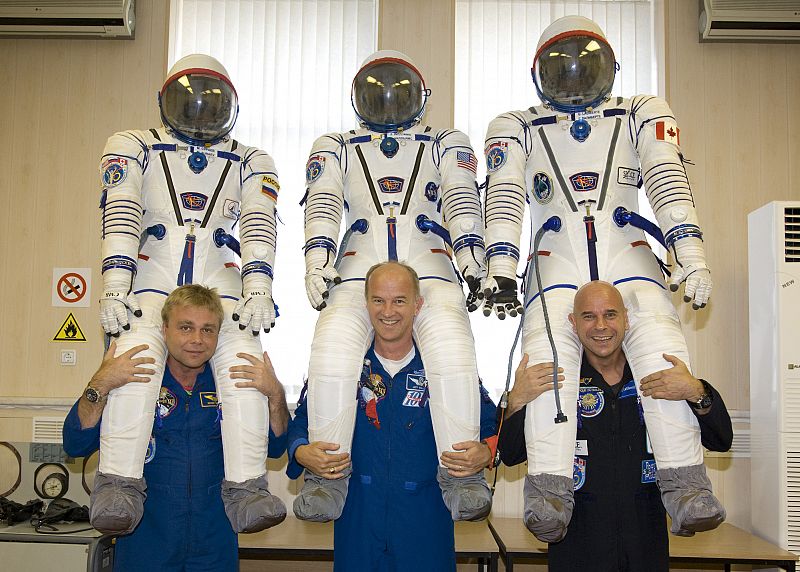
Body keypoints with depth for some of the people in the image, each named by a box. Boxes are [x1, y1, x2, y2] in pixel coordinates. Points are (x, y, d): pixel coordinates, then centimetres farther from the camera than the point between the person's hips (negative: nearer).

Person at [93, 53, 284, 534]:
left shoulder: (251, 164, 20)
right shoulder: (135, 148, 18)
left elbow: (259, 228, 3)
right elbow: (120, 219, 2)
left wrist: (258, 290, -15)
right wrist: (115, 287, -15)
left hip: (219, 283, 1)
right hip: (151, 281, 0)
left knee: (243, 357, -29)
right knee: (137, 353, -32)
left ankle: (246, 488, -29)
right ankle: (119, 486, -30)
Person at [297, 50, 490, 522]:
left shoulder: (446, 144, 25)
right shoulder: (335, 147, 26)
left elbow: (463, 200, 7)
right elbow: (323, 205, 8)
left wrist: (470, 253, -13)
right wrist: (318, 256, -12)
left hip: (428, 266, 0)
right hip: (359, 269, 1)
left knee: (450, 338, -30)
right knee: (334, 341, -28)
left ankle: (463, 475, -22)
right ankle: (327, 475, -18)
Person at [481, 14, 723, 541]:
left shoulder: (642, 115, 21)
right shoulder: (517, 128, 20)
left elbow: (668, 181, 6)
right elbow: (504, 199, 6)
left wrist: (691, 255, -10)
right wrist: (500, 271, -10)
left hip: (628, 256, 1)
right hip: (557, 262, 0)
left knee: (660, 346, -27)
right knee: (547, 354, -28)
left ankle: (686, 486, -26)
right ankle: (550, 492, -30)